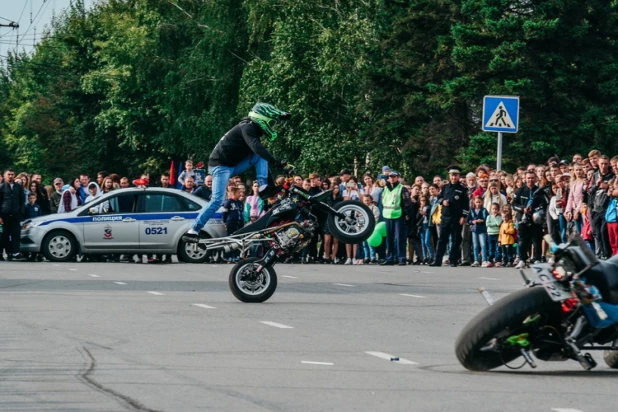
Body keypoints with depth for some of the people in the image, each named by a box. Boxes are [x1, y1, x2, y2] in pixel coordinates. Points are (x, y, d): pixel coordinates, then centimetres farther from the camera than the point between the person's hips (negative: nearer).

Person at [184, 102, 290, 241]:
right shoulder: (247, 128, -19)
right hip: (221, 165, -9)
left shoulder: (253, 127, 8)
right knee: (217, 200, -19)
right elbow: (256, 147, -36)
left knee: (260, 157, -2)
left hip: (232, 165, 9)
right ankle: (193, 231, -17)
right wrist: (276, 162, -40)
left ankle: (264, 188, -10)